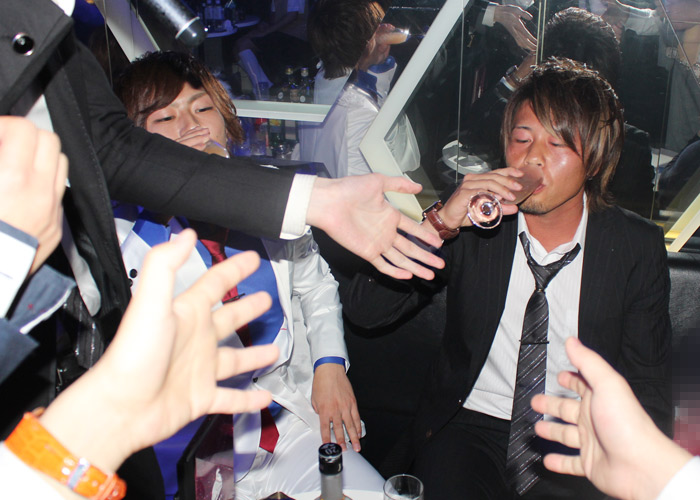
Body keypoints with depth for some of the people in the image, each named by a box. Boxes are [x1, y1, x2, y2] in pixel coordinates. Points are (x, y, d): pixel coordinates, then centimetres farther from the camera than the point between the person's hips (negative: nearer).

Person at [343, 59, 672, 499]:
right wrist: (440, 222, -23)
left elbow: (646, 386, 4)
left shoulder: (638, 247, -2)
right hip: (472, 424, -1)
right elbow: (364, 310, -11)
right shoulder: (472, 222, -4)